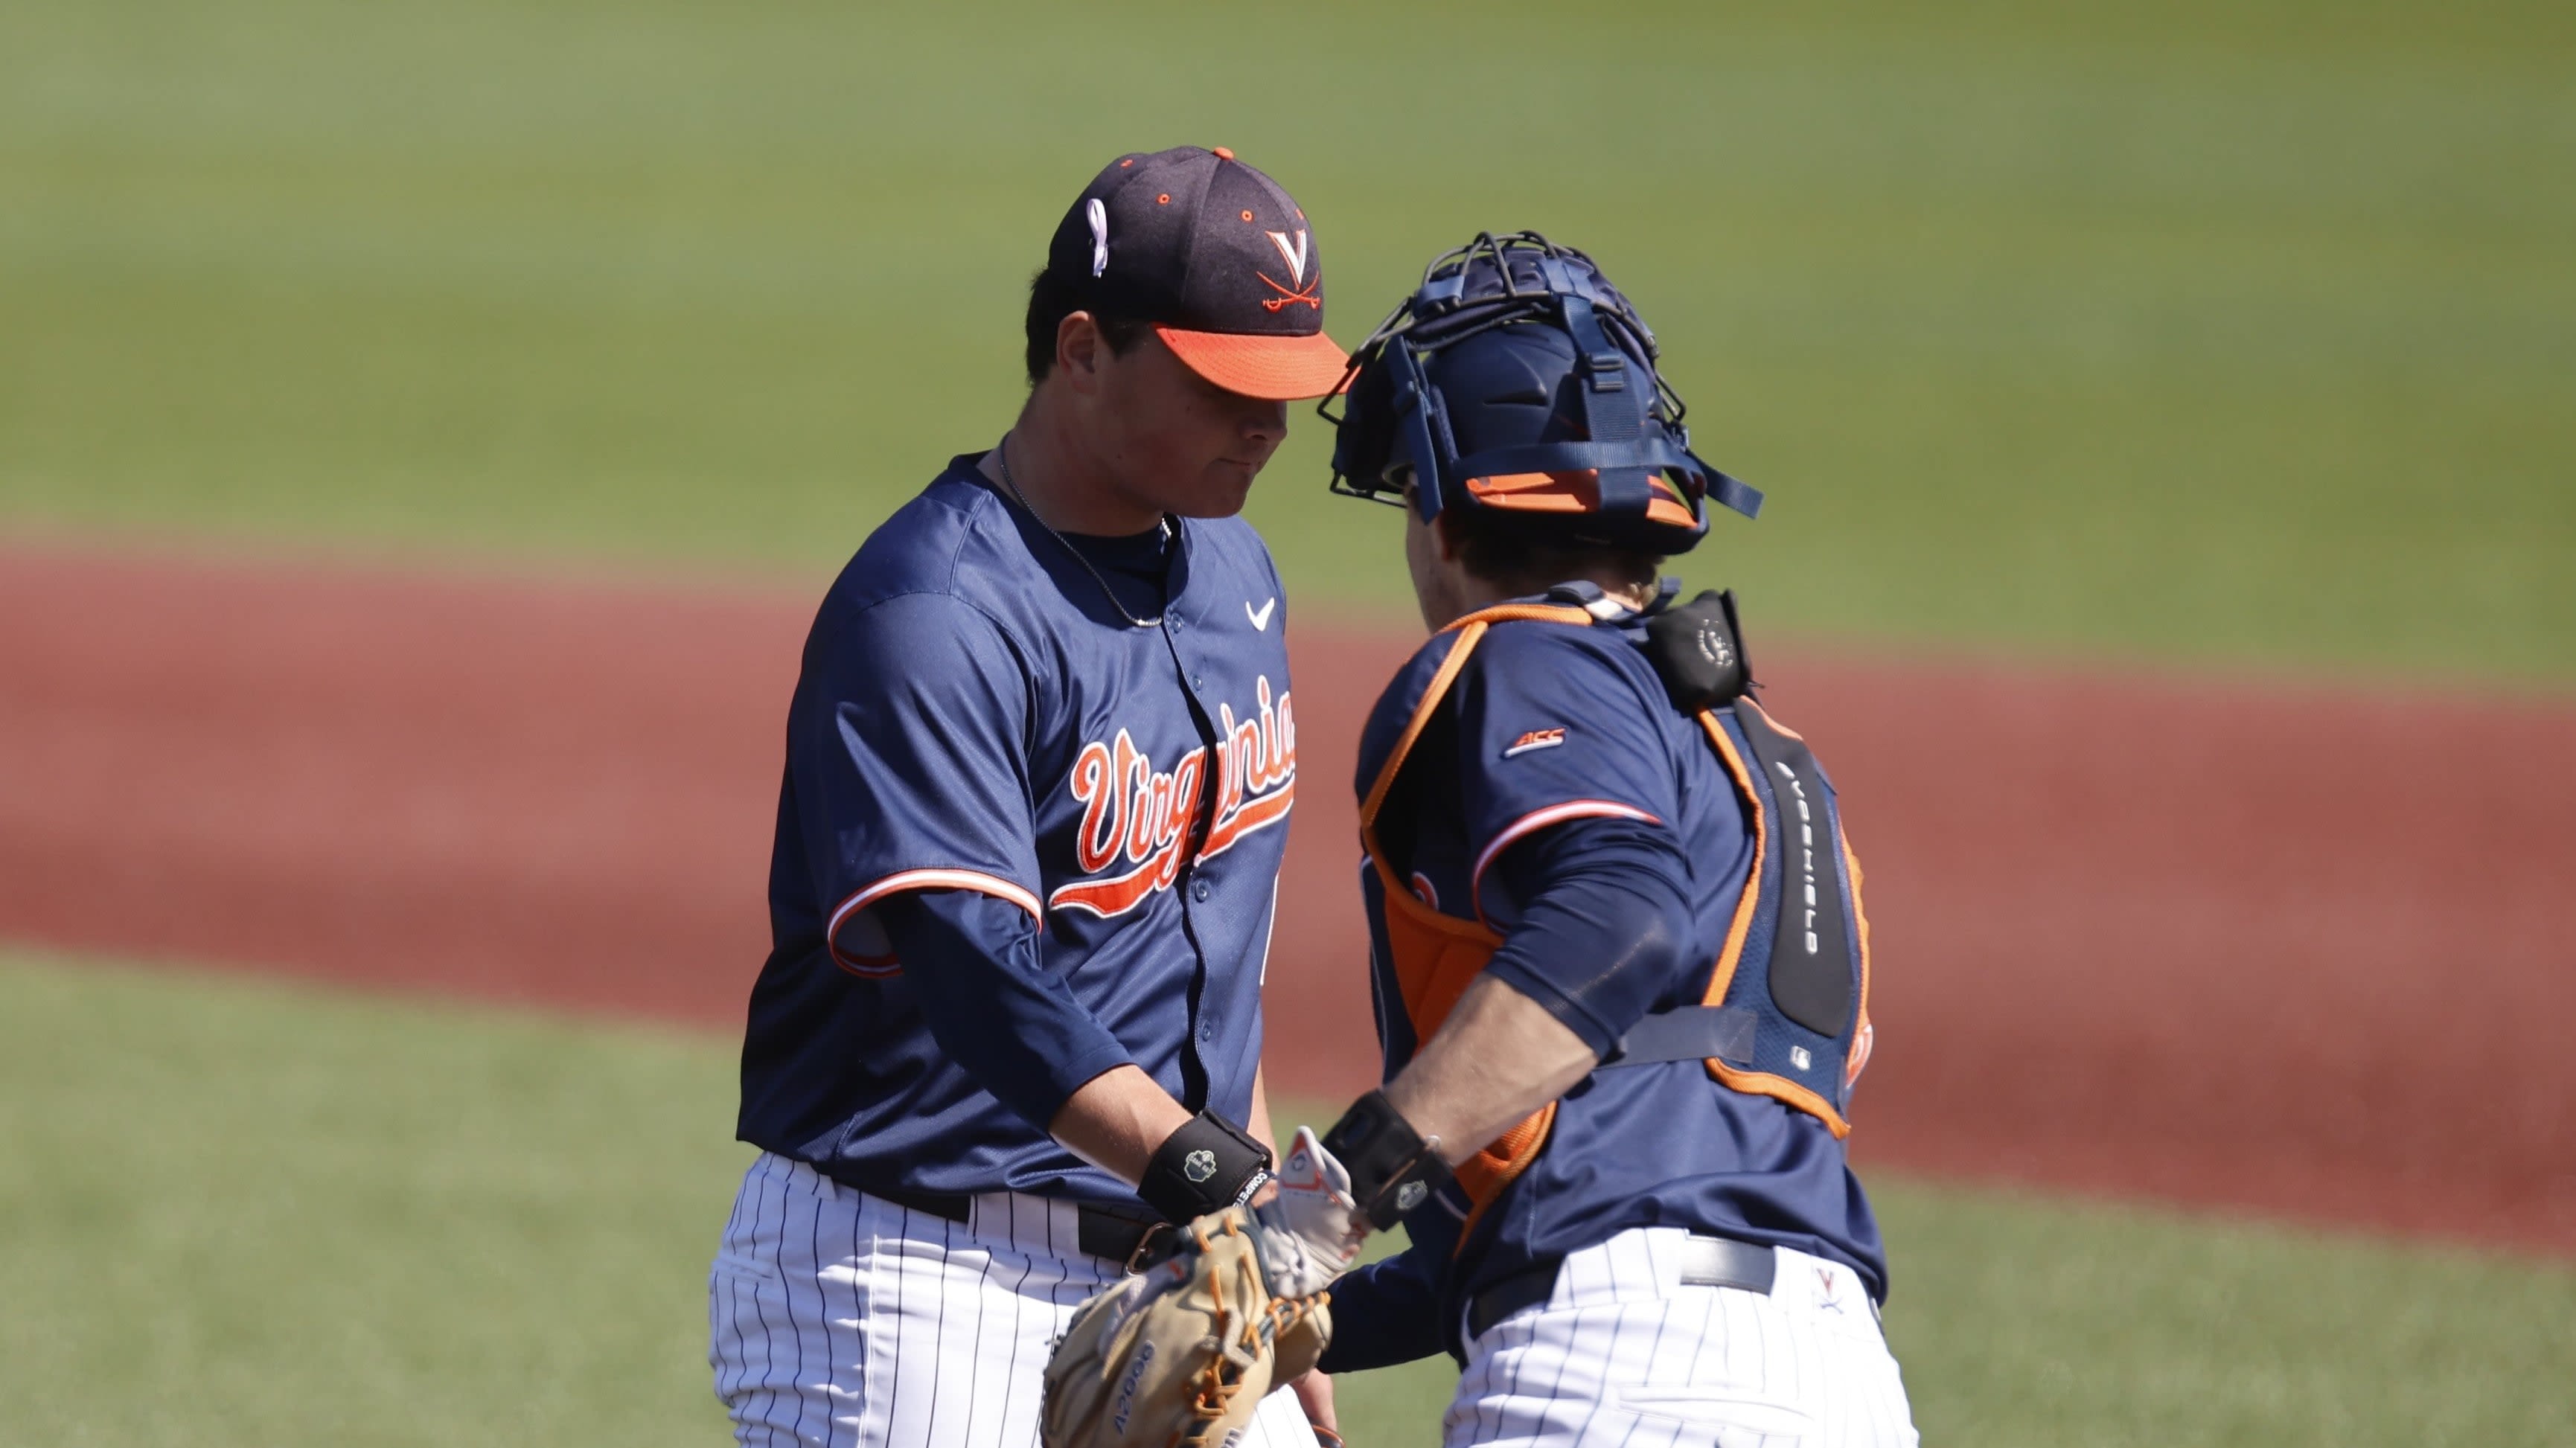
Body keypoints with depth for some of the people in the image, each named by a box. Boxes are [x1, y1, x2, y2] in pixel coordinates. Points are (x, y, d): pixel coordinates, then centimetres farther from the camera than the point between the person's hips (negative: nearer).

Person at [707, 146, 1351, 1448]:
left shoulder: (1229, 573, 11)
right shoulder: (930, 615, -17)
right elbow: (973, 965, -29)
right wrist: (1206, 1170, -40)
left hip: (1165, 1265, 8)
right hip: (924, 1287, -8)